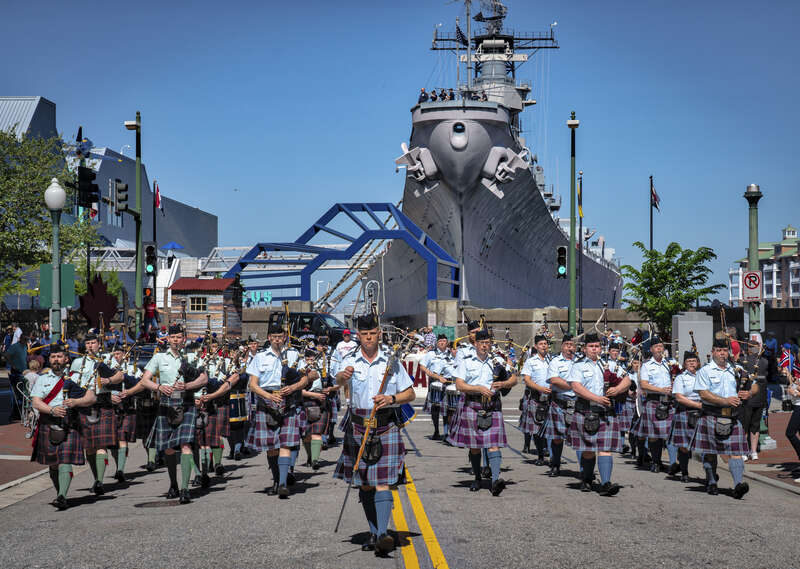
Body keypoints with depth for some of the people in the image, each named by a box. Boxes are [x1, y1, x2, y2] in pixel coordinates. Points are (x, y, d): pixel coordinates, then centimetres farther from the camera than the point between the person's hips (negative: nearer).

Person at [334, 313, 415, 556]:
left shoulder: (391, 362, 4)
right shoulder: (350, 361, 2)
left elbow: (410, 394, 8)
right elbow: (339, 380, -21)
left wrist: (392, 398, -12)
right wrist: (343, 376, -45)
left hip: (386, 427, -1)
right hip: (358, 428, 2)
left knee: (382, 482, -12)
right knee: (364, 483, 9)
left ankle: (383, 534, -19)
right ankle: (373, 533, 21)